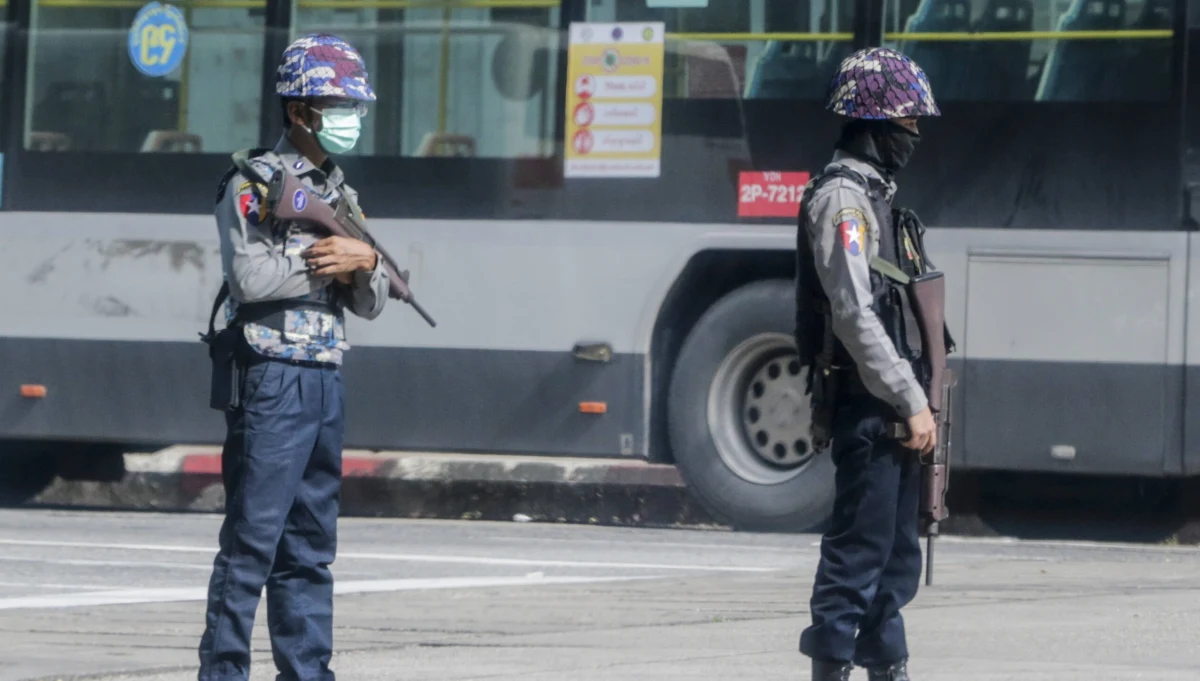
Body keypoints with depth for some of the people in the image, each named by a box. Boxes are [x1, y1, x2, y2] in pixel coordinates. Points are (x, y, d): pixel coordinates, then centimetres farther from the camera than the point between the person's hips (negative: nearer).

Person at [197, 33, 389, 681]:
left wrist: (363, 261, -5)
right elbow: (250, 276, -19)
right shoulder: (253, 183, -5)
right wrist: (325, 260, -10)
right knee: (252, 538, -9)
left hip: (325, 382, 8)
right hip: (272, 378, -8)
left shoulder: (341, 196, 18)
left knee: (310, 545, 10)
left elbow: (369, 305, 16)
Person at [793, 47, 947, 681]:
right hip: (866, 407, -10)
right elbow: (854, 316, -20)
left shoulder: (876, 195, 19)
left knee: (896, 554, 12)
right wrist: (912, 402, -20)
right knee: (857, 551, -10)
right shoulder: (841, 199, -13)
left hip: (894, 409, 10)